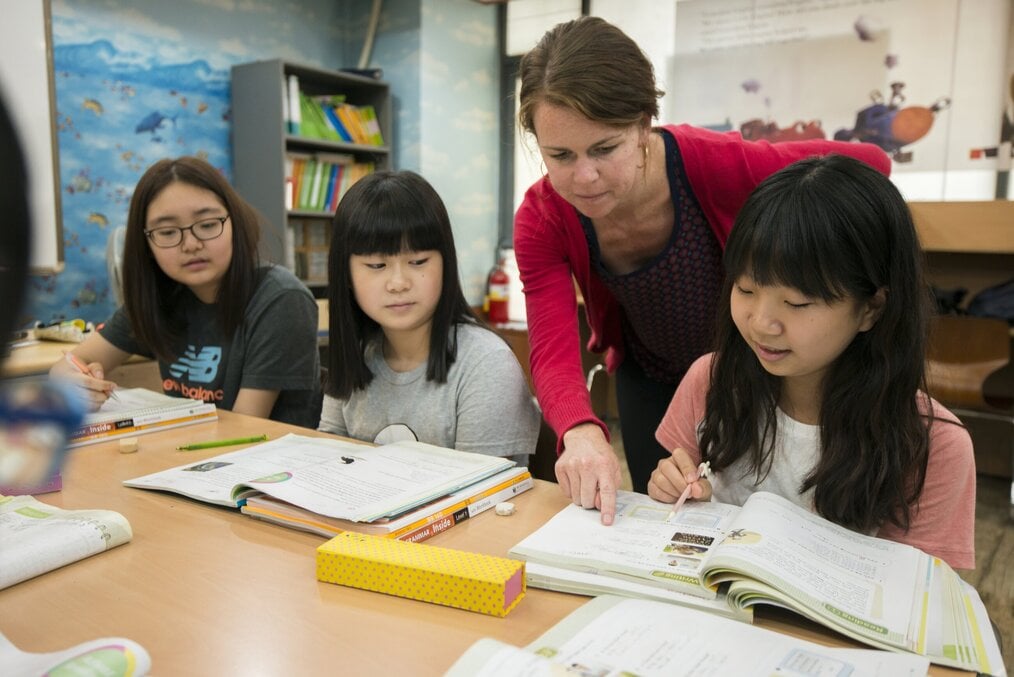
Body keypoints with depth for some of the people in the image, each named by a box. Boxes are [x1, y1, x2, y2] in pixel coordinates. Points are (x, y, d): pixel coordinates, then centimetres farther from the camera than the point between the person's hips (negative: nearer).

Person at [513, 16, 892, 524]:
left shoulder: (714, 164, -33)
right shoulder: (541, 219, -24)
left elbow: (869, 165, -20)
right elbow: (552, 352, -31)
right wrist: (582, 432, -51)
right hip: (648, 379, 2)